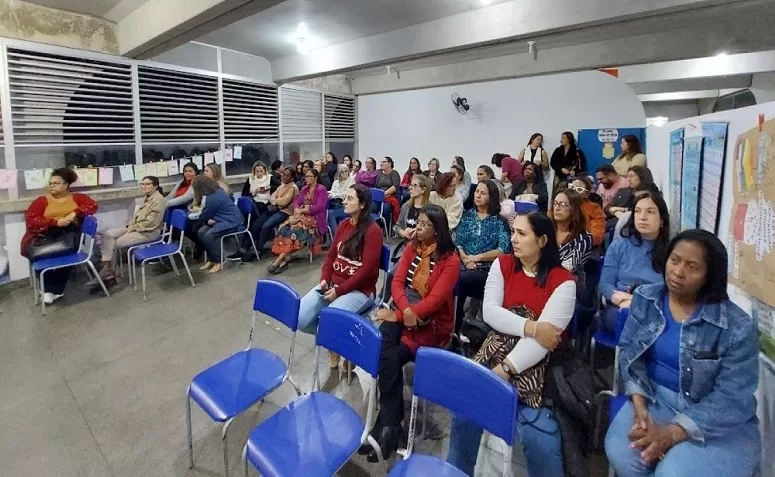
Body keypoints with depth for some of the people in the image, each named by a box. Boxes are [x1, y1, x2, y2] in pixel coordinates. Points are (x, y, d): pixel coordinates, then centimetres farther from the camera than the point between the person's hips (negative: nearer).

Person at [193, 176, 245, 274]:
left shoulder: (213, 198, -23)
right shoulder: (216, 191, 7)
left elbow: (204, 216, -9)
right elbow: (210, 212, 15)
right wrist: (208, 219, -4)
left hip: (232, 222, -10)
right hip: (224, 219, 10)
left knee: (208, 236, -24)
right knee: (201, 232, -2)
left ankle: (218, 261, -6)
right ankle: (211, 259, 8)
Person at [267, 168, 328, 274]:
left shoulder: (321, 189, -4)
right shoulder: (304, 189, 19)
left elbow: (319, 207, -14)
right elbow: (297, 202, 14)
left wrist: (302, 210, -13)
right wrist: (297, 211, -9)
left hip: (315, 218, -7)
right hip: (302, 216, 7)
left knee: (295, 230, -30)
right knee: (285, 227, -21)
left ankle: (279, 260, -28)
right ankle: (285, 258, -28)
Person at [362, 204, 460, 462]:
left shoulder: (450, 260, -12)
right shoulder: (412, 247, 5)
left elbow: (434, 300, -19)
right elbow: (398, 281, 0)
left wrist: (398, 316, -21)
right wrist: (404, 309, -19)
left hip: (432, 321, -4)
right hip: (404, 311, 5)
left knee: (392, 356, -24)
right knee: (385, 349, -25)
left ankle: (387, 422, -7)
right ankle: (390, 421, -15)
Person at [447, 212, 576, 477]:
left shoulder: (563, 281, -7)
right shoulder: (502, 264, 4)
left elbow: (543, 339, -15)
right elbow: (489, 312, -6)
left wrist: (505, 369, -21)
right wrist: (531, 327, -19)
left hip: (535, 363, -2)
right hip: (497, 349, 3)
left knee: (539, 436, -16)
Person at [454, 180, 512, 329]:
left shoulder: (499, 221, 6)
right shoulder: (467, 215, 16)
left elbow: (503, 250, -4)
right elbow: (458, 242, 9)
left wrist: (477, 257, -9)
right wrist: (465, 259, -9)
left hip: (486, 269, -3)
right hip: (464, 266, 3)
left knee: (458, 279, -32)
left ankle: (454, 326, -14)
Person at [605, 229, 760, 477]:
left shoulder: (738, 327, -14)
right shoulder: (645, 298, -3)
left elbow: (732, 399, -15)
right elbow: (629, 352, -1)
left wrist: (673, 433, -24)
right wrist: (639, 407, -14)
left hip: (719, 422, -2)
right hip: (654, 397, 3)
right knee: (621, 453, -22)